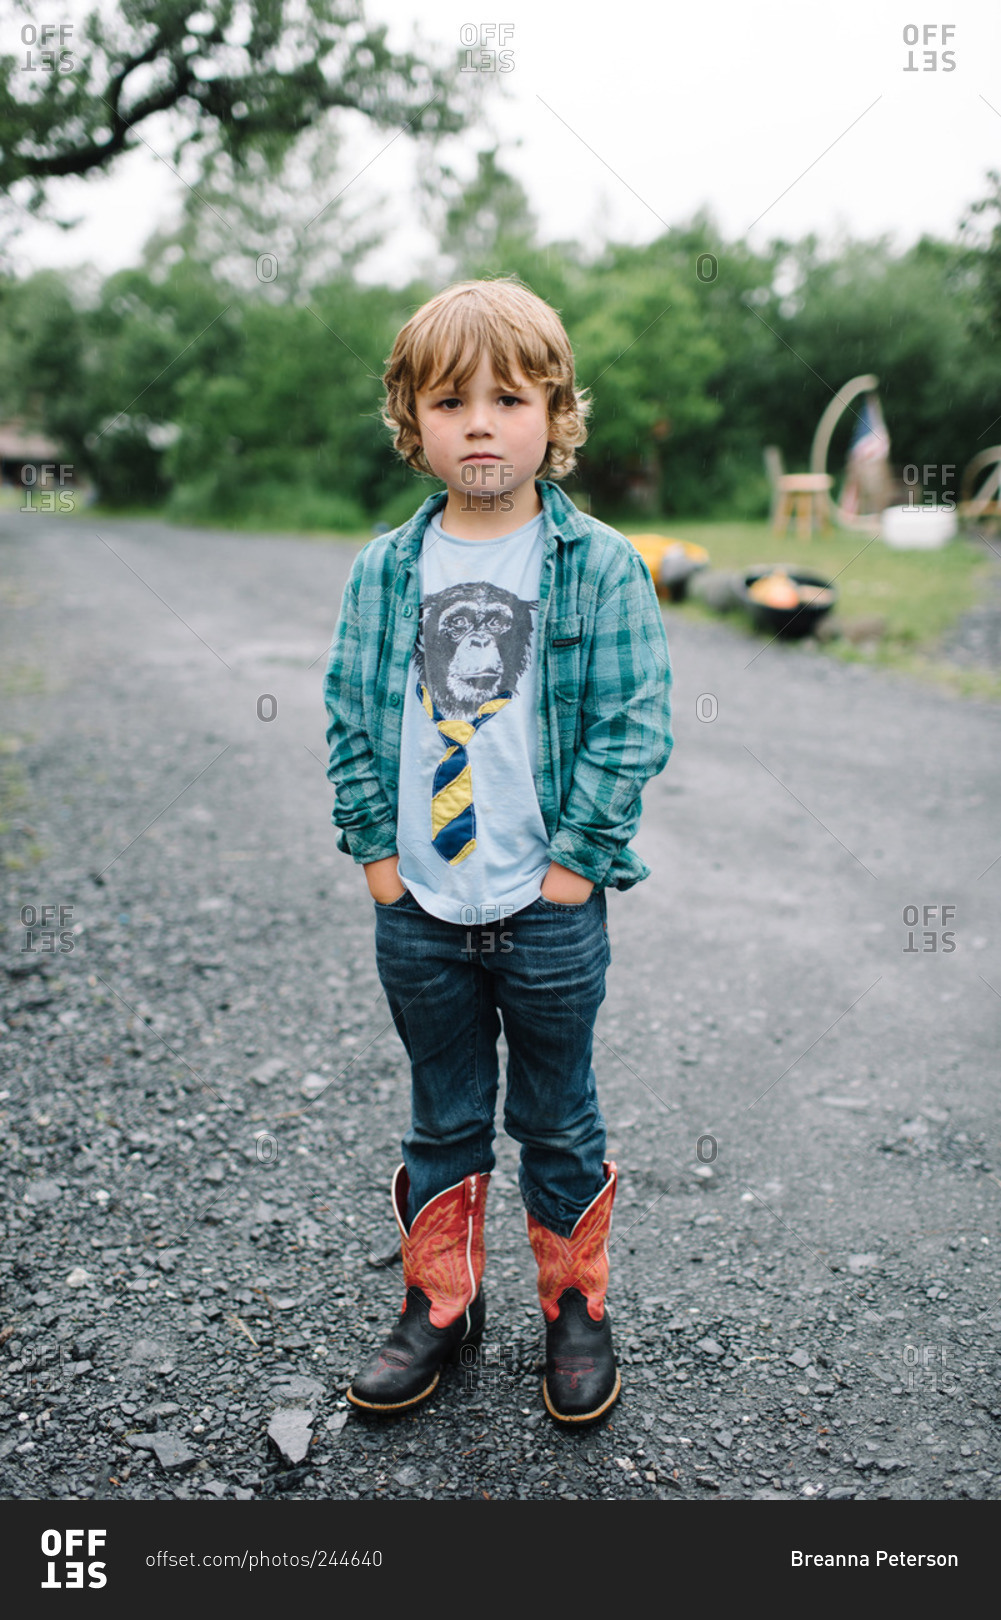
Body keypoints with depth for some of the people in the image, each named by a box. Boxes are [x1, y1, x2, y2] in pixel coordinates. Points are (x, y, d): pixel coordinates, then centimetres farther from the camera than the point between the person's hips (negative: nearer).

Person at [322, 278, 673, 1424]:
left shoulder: (601, 567, -6)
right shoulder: (383, 571, 1)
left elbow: (634, 724, -8)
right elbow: (350, 717, 4)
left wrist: (573, 859, -12)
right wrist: (377, 851, -3)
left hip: (550, 911, -2)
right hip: (417, 912, 2)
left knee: (558, 1124, 15)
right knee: (443, 1122, 18)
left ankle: (576, 1308, 36)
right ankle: (440, 1304, 37)